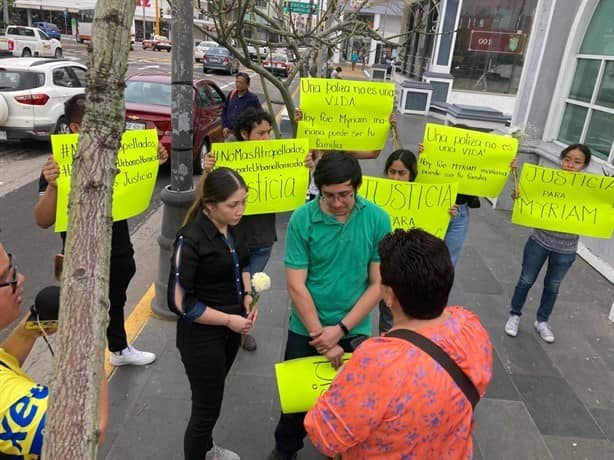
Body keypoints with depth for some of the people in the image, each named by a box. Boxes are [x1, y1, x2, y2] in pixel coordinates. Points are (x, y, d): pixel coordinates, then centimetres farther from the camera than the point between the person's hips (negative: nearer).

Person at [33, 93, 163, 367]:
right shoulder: (59, 166, -20)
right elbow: (43, 221, -24)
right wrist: (51, 187, -43)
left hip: (120, 254, 7)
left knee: (115, 305, 28)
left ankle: (119, 350, 51)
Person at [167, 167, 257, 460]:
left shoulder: (230, 228, -3)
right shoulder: (191, 239, -25)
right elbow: (179, 302, -22)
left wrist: (248, 295, -2)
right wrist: (229, 320, -19)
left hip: (230, 329, 7)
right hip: (202, 336, -7)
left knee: (213, 394, 27)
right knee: (206, 406, 6)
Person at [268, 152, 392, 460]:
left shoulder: (377, 220, -13)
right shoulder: (302, 219, -17)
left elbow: (378, 284, -10)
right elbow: (296, 286, -15)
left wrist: (340, 329, -14)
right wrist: (321, 335, -15)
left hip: (355, 330, 1)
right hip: (306, 329, 0)